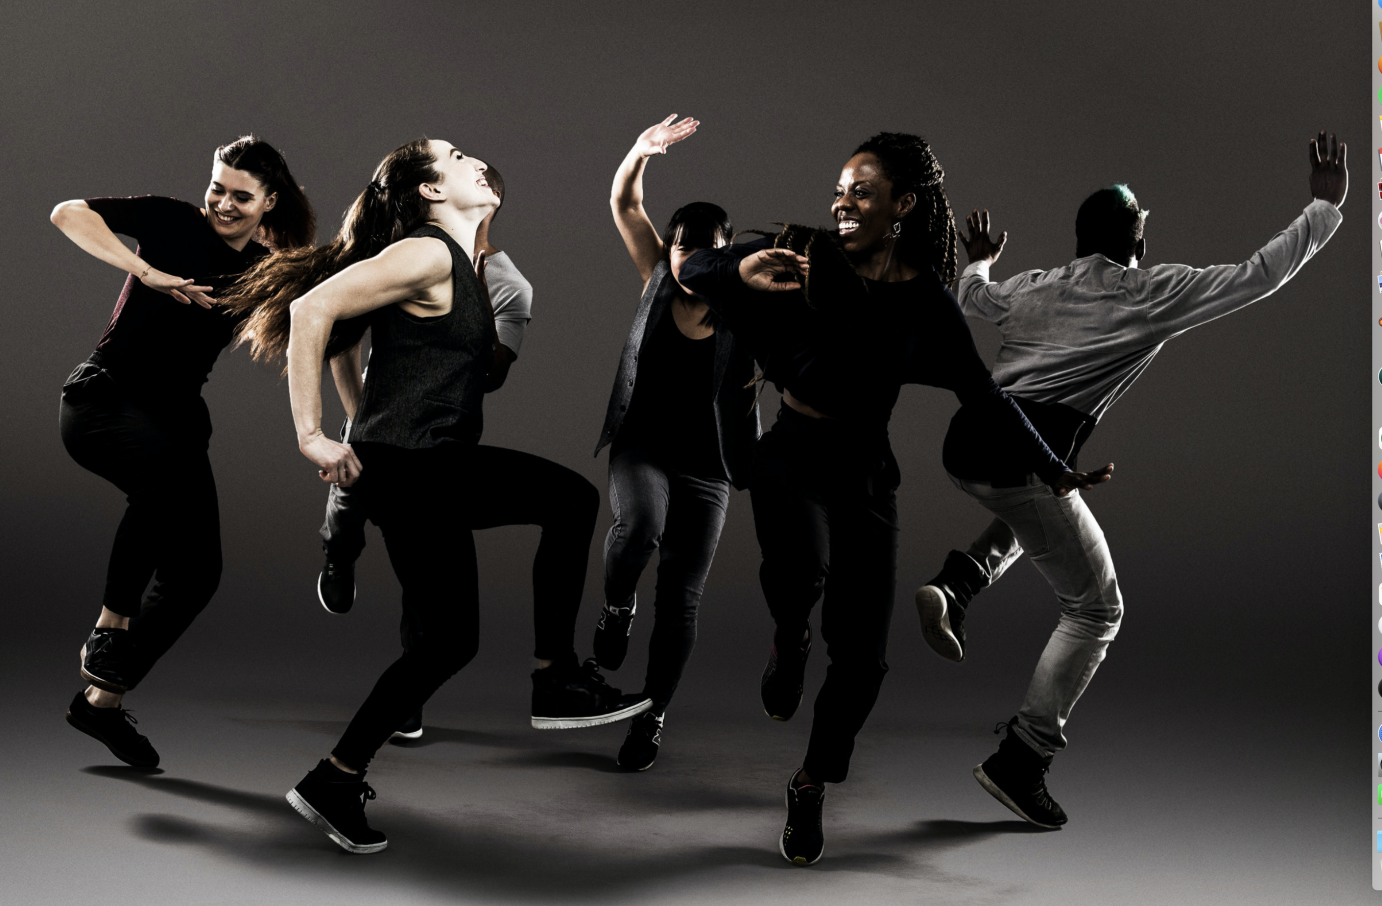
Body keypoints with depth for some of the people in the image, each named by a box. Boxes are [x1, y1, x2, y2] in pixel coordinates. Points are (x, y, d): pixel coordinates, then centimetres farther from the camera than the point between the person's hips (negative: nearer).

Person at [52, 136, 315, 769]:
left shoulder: (265, 272, 8)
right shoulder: (176, 224, -5)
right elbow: (68, 213, -14)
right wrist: (146, 271, -22)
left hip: (175, 416, 6)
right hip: (103, 402, -6)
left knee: (195, 572, -1)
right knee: (169, 472, -37)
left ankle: (103, 699, 13)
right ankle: (111, 628, -24)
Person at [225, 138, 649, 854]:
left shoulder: (464, 262, 16)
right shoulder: (426, 256, -14)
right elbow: (312, 308, -22)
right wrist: (311, 436, -21)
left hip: (441, 462, 10)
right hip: (409, 470, -10)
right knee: (447, 640, -5)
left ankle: (554, 680, 15)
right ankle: (332, 782, 6)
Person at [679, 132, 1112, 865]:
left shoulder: (927, 303, -2)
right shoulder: (809, 256, -5)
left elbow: (985, 398, 1)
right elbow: (692, 272, -4)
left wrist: (1054, 472, -6)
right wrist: (741, 269, -27)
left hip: (865, 473, 2)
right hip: (791, 455, -2)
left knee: (861, 655, -1)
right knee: (801, 568, -36)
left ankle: (811, 787, 25)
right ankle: (789, 636, 2)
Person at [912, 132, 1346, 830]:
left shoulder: (1033, 289, 20)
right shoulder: (1153, 295, 4)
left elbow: (971, 299, 42)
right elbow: (1260, 274, 6)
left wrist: (979, 260, 63)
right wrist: (1326, 206, 16)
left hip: (964, 447, 7)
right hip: (1024, 457, -7)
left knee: (1032, 510, 41)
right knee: (1095, 610, 8)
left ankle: (956, 582, 12)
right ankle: (1020, 760, 2)